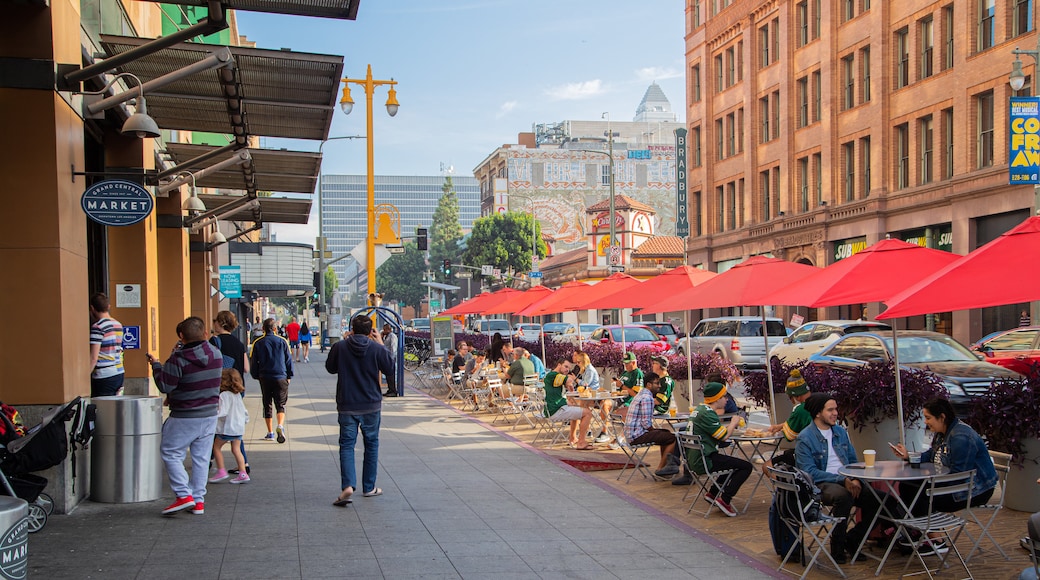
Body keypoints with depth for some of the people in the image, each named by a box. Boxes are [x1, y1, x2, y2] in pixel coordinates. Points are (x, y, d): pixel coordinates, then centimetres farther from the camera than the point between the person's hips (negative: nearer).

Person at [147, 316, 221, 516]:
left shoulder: (178, 359, -18)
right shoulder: (216, 354, 1)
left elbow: (165, 386, -14)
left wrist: (156, 365, 1)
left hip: (184, 417, -6)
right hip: (210, 414, 6)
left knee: (170, 453, 7)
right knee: (201, 457, 11)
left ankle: (184, 495, -3)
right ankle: (199, 500, 13)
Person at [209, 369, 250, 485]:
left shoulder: (224, 395, -15)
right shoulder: (238, 395, 10)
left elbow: (222, 412, -22)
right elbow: (244, 411, 17)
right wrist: (245, 420, 29)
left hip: (227, 427, -8)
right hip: (239, 426, 8)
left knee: (216, 447, 8)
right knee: (236, 449, 9)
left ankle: (221, 471, 8)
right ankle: (243, 473, 3)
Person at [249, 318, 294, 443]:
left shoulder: (257, 343, 0)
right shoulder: (282, 341, 0)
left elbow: (253, 362, 3)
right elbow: (289, 360, 3)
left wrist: (257, 376, 16)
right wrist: (289, 376, 13)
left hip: (264, 378, 1)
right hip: (281, 377, -1)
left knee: (267, 405, 12)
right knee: (280, 405, 4)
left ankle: (270, 433, 13)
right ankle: (280, 426, -22)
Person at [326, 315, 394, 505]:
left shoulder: (340, 347, -7)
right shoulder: (376, 349, -9)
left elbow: (330, 368, 10)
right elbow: (389, 369, 4)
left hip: (346, 406, 0)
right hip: (371, 405, 0)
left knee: (346, 444, 3)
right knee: (371, 444, 15)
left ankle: (347, 485, -17)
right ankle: (369, 487, 20)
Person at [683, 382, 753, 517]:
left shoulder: (698, 409, 13)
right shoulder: (707, 413, -18)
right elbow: (724, 436, -18)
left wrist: (730, 425, 9)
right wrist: (733, 423, -1)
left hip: (694, 459, 11)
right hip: (704, 461, -11)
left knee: (735, 464, 27)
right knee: (746, 466, -10)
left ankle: (712, 493, 24)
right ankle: (724, 499, -11)